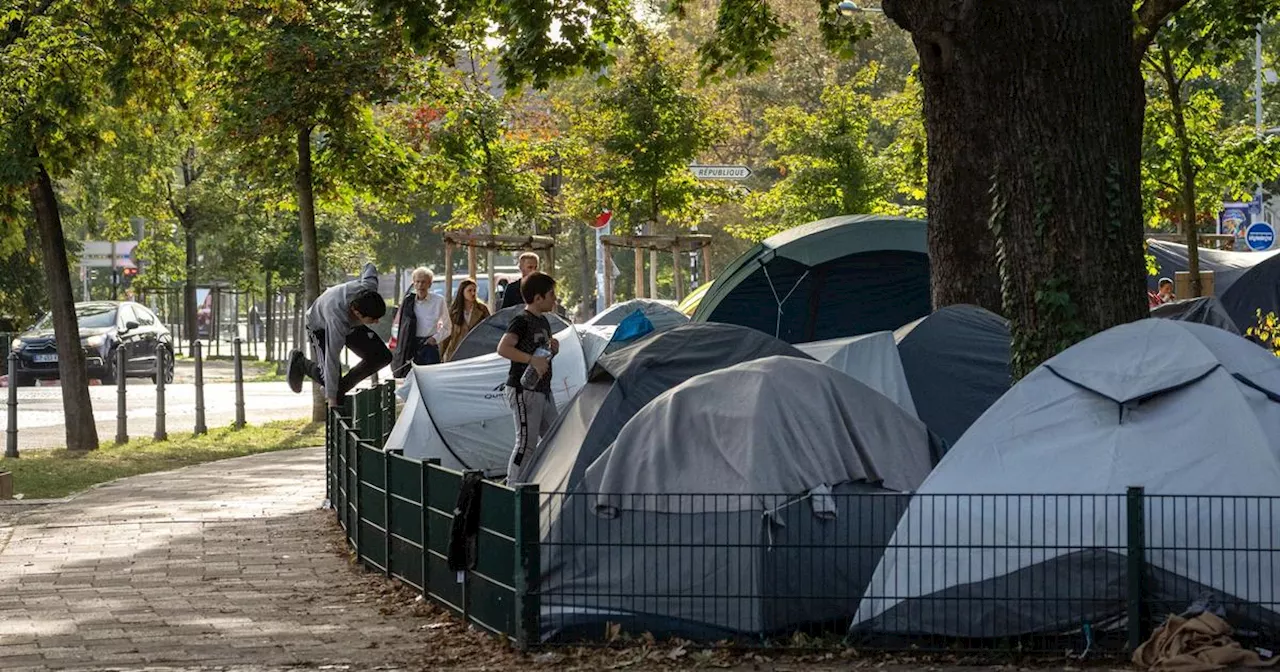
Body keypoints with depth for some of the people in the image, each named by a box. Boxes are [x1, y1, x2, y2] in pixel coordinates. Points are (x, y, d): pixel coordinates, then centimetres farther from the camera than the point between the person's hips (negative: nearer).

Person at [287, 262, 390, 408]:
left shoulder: (370, 287, -33)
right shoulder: (337, 319, -47)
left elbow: (369, 268, -7)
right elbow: (332, 359, -41)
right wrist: (331, 398, -36)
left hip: (351, 324, 6)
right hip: (320, 326, -6)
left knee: (382, 356, -11)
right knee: (328, 379, -13)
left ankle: (342, 389, 3)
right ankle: (300, 363, 16)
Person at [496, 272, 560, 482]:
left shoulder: (543, 321, 14)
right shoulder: (521, 321, -13)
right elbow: (503, 348, -26)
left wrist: (553, 346, 6)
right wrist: (531, 360, -32)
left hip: (543, 390, 9)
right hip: (524, 391, -9)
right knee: (527, 442, -9)